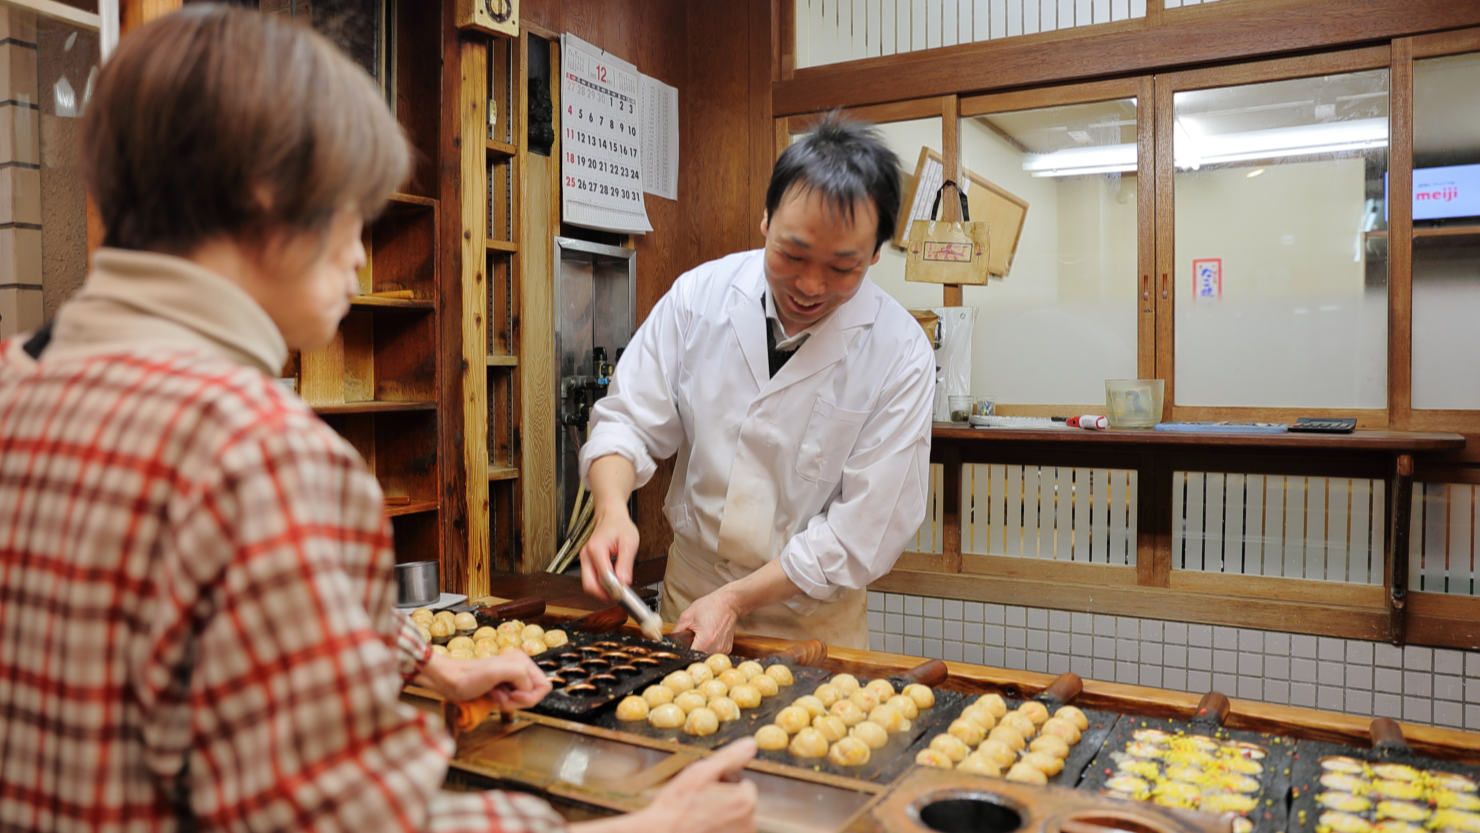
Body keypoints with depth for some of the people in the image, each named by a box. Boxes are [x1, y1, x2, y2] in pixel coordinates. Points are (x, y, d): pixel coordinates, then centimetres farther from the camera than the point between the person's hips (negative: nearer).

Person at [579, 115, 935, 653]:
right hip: (689, 588, 3)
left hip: (812, 616, -2)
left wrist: (736, 600, -21)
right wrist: (612, 511, -27)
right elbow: (628, 421, -7)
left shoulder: (900, 355, -18)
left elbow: (863, 530, -17)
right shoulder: (697, 295, -10)